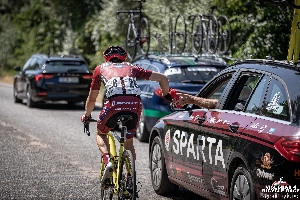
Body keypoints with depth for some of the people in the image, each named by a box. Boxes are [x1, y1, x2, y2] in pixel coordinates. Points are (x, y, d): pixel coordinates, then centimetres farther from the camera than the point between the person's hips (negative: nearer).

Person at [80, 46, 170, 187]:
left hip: (114, 103, -2)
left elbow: (91, 99, 34)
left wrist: (86, 115, 52)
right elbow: (163, 78, 29)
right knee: (129, 141, 25)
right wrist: (167, 96, 46)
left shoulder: (100, 69, 29)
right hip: (135, 104, 2)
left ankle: (107, 160, -1)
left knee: (101, 134, 25)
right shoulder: (131, 68, 32)